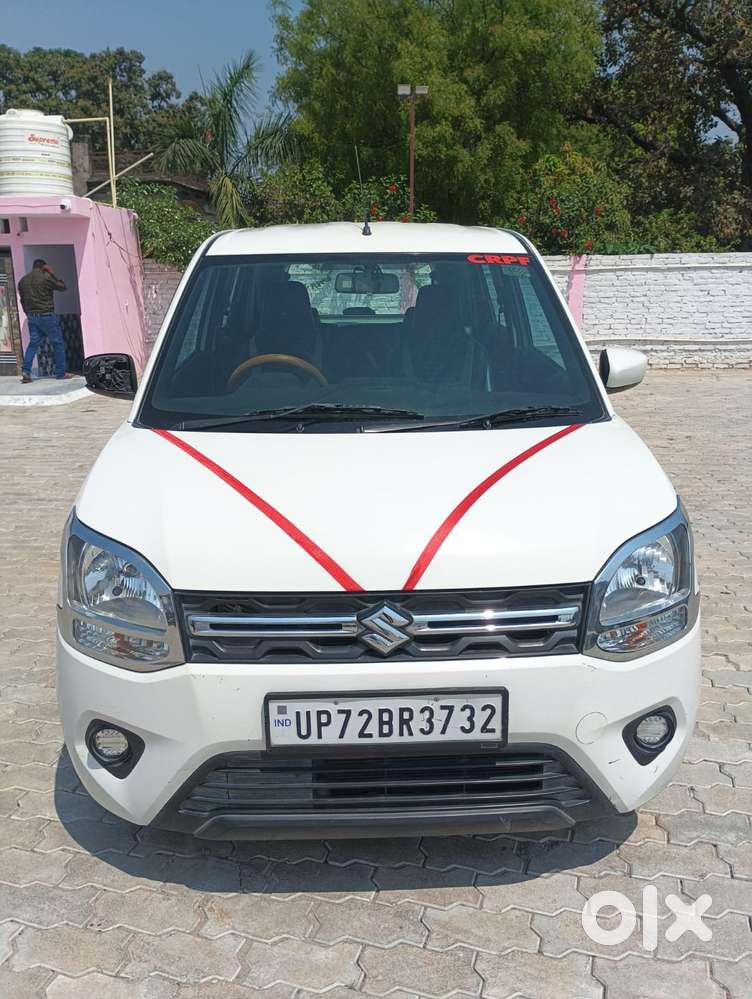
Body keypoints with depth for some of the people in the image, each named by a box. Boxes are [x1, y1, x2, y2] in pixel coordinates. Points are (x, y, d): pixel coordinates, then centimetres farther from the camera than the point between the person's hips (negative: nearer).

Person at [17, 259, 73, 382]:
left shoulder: (23, 281, 10)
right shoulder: (46, 277, -10)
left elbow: (23, 300, 15)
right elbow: (63, 287, 0)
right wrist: (53, 274, 6)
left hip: (32, 316, 6)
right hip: (46, 315, -6)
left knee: (33, 343, 8)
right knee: (57, 343, 3)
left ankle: (26, 371, -6)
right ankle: (60, 373, 4)